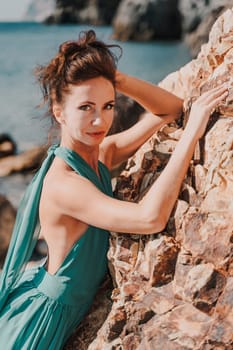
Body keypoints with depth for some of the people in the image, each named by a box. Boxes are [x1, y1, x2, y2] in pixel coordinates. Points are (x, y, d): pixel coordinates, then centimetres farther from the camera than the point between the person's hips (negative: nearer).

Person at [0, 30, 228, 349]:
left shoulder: (102, 154, -6)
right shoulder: (62, 183, -32)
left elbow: (170, 110, 1)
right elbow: (150, 218, -44)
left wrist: (117, 80, -17)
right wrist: (192, 131, -39)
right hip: (41, 324, -7)